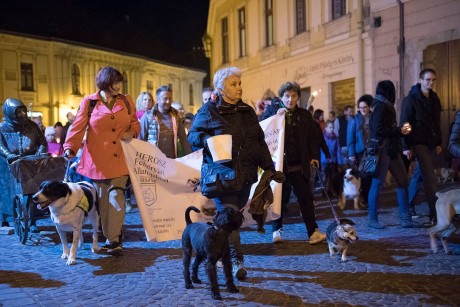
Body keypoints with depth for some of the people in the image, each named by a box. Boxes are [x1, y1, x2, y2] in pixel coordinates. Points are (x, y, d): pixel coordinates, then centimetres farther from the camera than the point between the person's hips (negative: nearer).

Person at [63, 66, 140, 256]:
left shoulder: (126, 102, 8)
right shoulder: (89, 102, 1)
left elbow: (135, 123, 18)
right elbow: (78, 127, -5)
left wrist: (132, 132, -4)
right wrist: (70, 147, -19)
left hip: (119, 159, 1)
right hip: (98, 160, 0)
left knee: (116, 197, -9)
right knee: (103, 200, 8)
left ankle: (114, 240, -2)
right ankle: (112, 239, 21)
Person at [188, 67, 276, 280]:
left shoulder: (248, 111, 16)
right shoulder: (208, 111, 0)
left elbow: (260, 141, 19)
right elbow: (193, 135, 1)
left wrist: (268, 167, 13)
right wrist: (206, 139, -21)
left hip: (245, 174, 5)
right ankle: (236, 260, -7)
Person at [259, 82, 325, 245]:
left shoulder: (305, 115, 10)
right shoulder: (272, 110, 3)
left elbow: (313, 137, 14)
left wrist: (314, 156, 5)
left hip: (299, 164, 2)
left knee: (306, 196, 1)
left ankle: (313, 231, 7)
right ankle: (277, 230, 20)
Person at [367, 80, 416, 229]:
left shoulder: (386, 105, 17)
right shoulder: (380, 106, -11)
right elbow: (378, 130, -20)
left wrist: (401, 130, 4)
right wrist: (400, 131, -11)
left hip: (392, 150, 9)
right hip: (382, 149, -9)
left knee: (403, 181, 7)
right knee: (377, 183, -2)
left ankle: (405, 218, 12)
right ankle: (373, 219, 8)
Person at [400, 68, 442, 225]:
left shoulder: (434, 99, 12)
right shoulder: (411, 99, -8)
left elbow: (437, 123, 17)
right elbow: (405, 124, -11)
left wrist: (438, 143, 12)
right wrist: (406, 146, -15)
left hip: (430, 144, 7)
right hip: (418, 143, -7)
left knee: (418, 175, 14)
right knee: (430, 178, -11)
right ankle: (434, 214, -9)